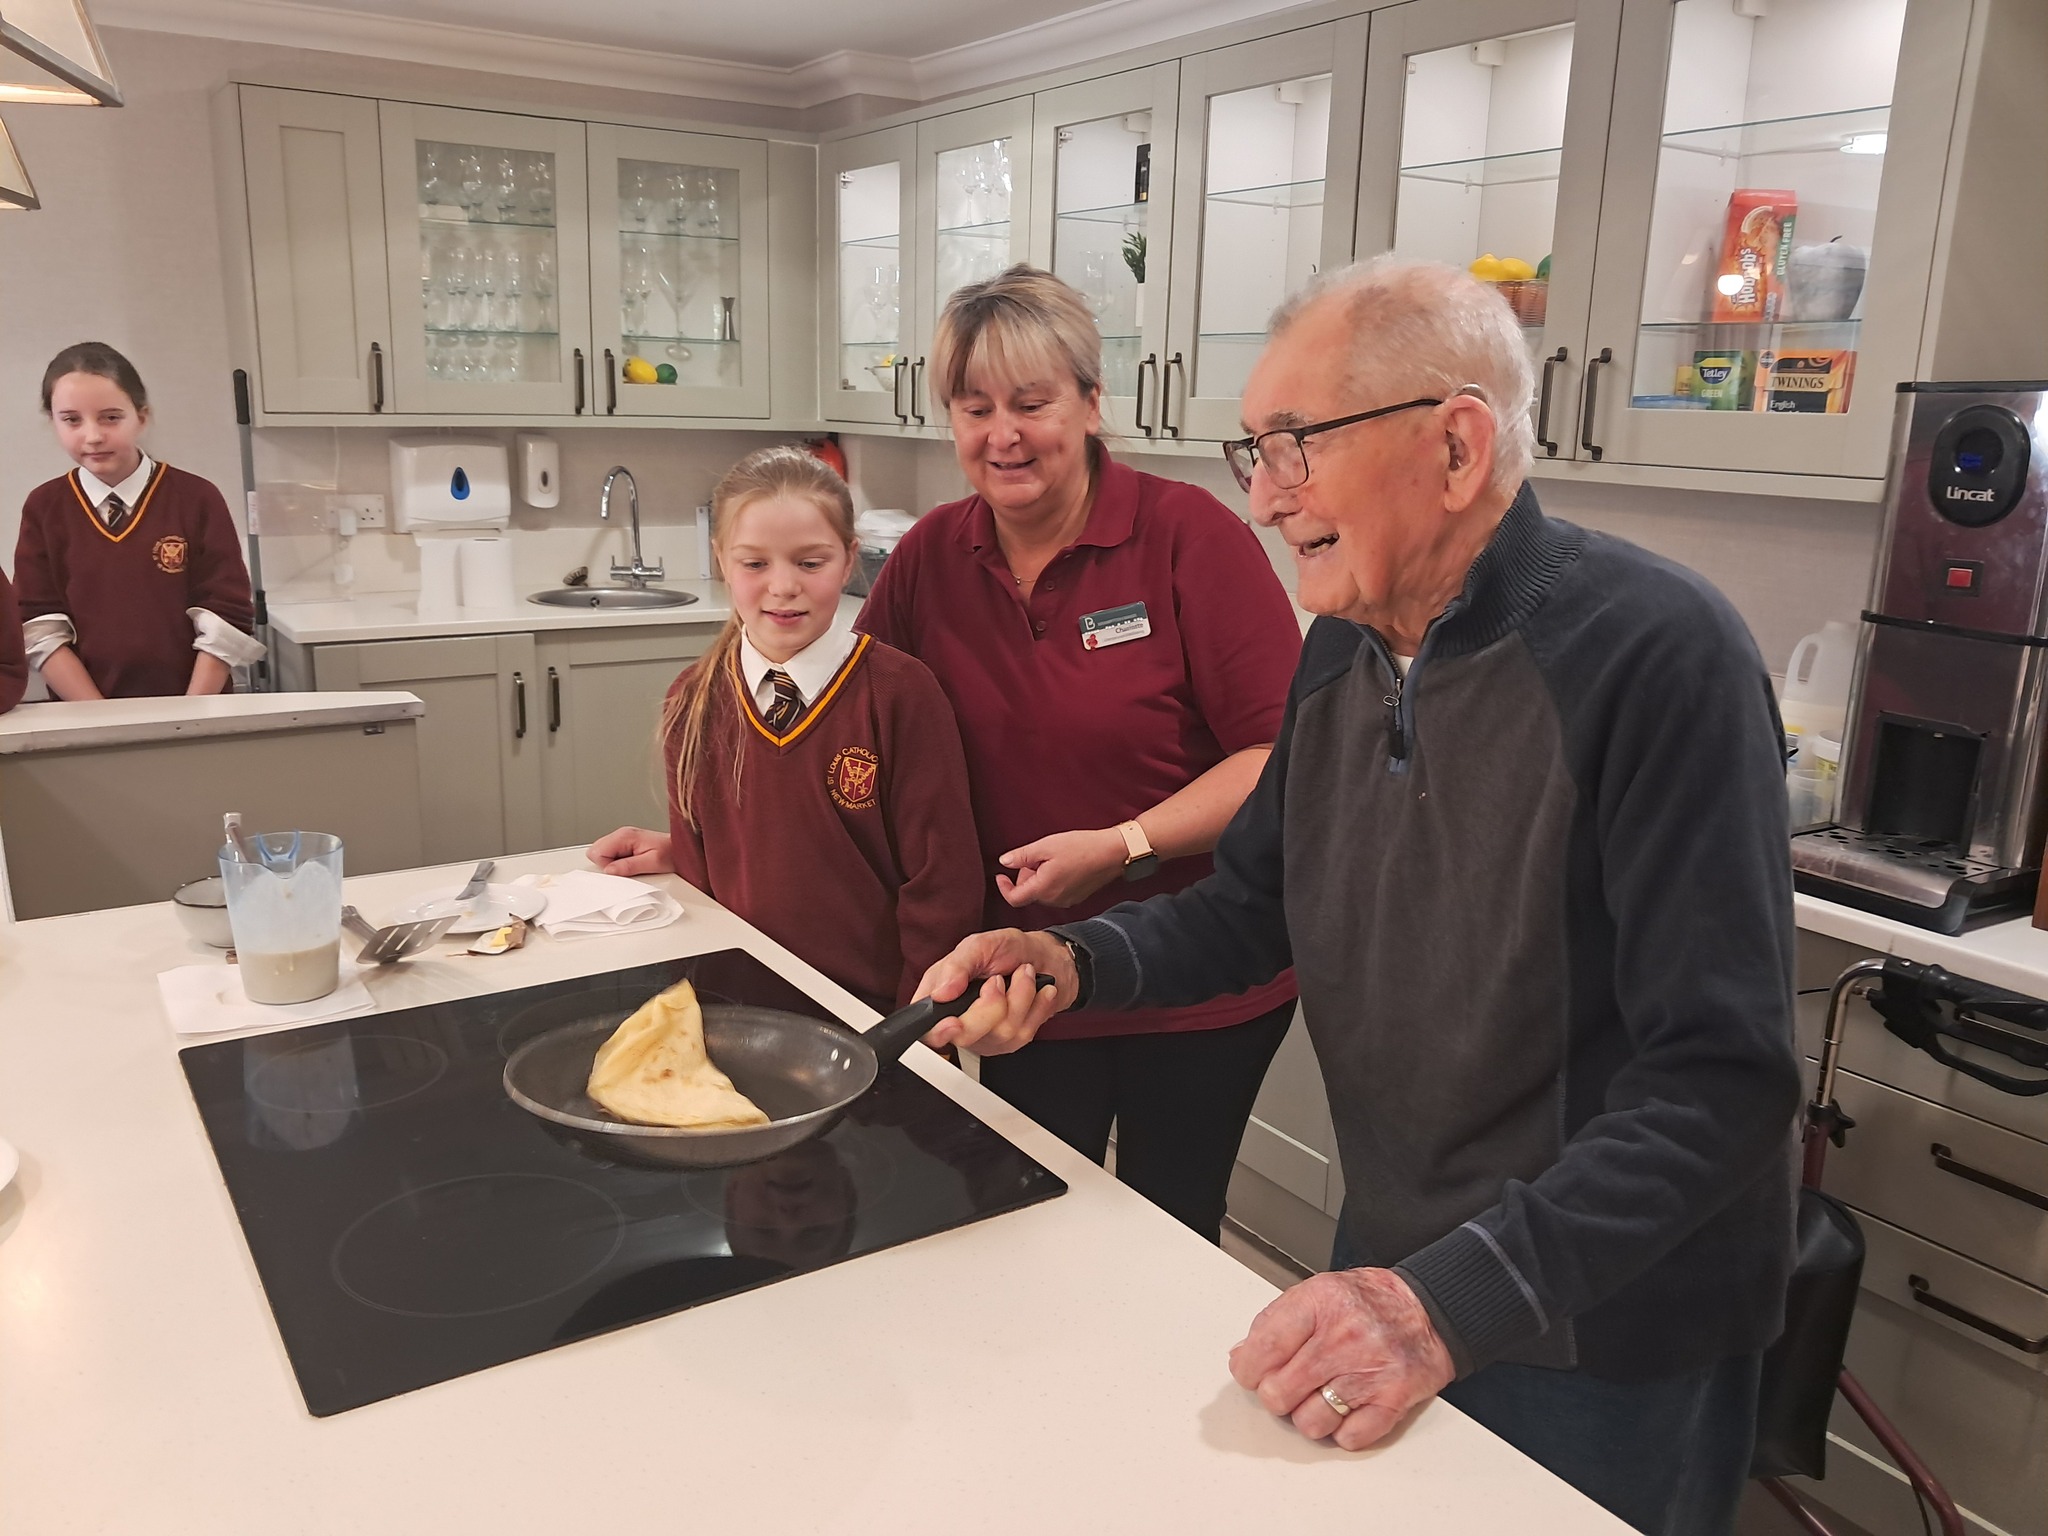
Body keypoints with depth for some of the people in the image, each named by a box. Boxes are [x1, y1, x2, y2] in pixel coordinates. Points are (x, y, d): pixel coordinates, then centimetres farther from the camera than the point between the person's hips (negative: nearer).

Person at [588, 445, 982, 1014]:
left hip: (873, 1009, -3)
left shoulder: (901, 695, -9)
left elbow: (942, 882, -7)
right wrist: (671, 852, -3)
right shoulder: (694, 703, 5)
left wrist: (914, 1025, -9)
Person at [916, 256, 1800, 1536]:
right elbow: (1253, 905, 7)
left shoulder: (1654, 654, -25)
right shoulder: (1343, 650, -1)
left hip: (1605, 1351, -6)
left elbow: (1719, 1082, -27)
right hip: (1389, 1279, 7)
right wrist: (1071, 961, -10)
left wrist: (1457, 1302, -33)